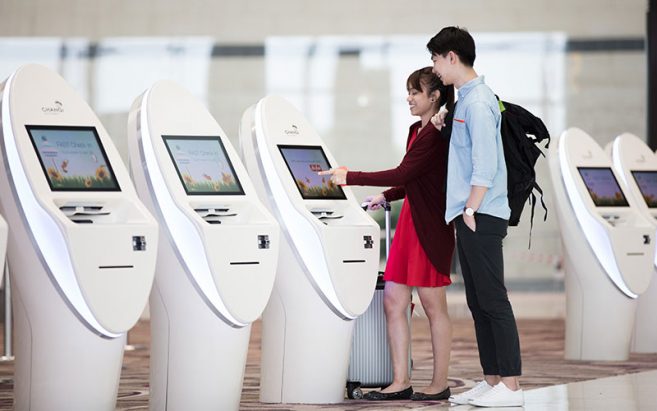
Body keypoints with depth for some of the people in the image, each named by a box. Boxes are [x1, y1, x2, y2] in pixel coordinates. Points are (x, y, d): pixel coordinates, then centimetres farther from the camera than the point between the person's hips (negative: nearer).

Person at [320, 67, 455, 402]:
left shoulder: (437, 135, -15)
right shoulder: (416, 131, 14)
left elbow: (403, 174, -22)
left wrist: (351, 178, -20)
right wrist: (386, 197, 13)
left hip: (430, 226, -9)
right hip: (409, 222, 9)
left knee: (433, 305, 0)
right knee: (393, 301, 5)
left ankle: (440, 384, 9)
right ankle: (401, 382, 9)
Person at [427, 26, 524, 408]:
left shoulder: (477, 102, -13)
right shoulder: (468, 98, 17)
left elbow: (485, 165, -19)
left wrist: (471, 209, -16)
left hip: (482, 218, -10)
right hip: (471, 218, 10)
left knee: (493, 301, -8)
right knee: (479, 303, 11)